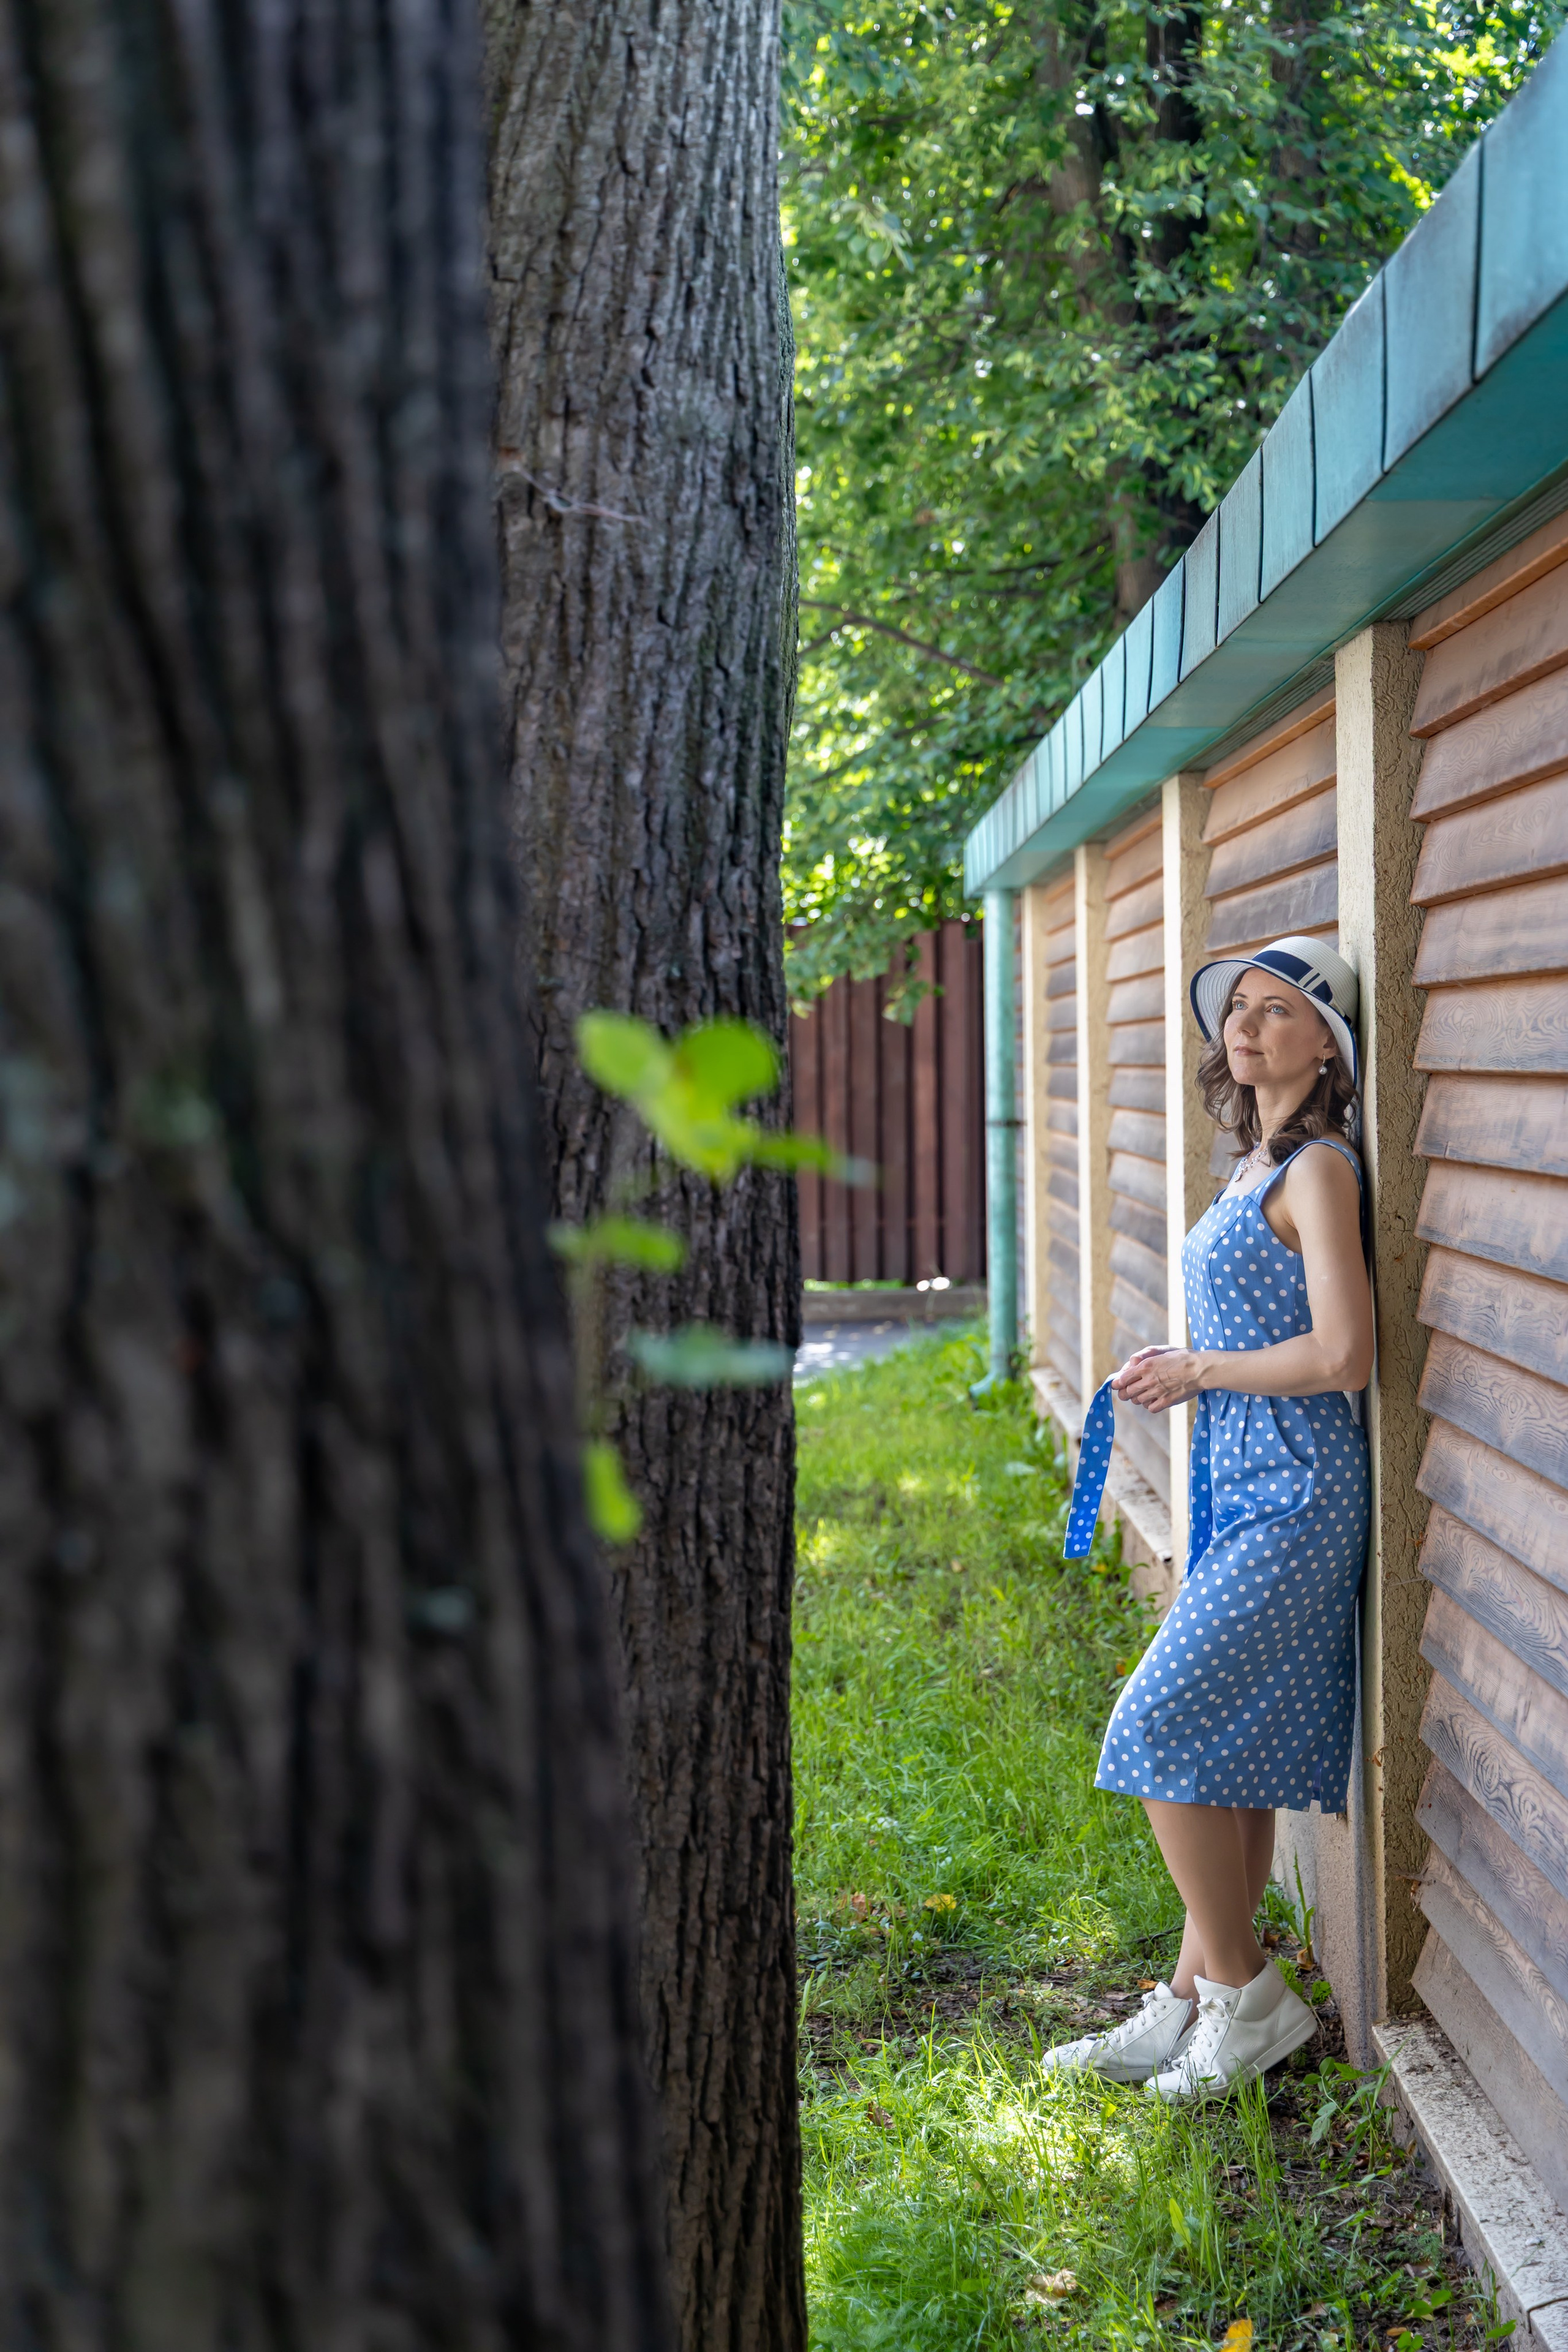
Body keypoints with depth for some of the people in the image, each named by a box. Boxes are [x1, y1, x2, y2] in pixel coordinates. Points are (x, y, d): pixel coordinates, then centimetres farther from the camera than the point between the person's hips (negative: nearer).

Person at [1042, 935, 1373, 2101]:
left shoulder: (1319, 1169, -14)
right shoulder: (1258, 1165, 14)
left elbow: (1342, 1354, -22)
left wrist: (1199, 1370, -10)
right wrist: (1177, 1376, 9)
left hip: (1292, 1500, -9)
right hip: (1244, 1489, 9)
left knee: (1168, 1731, -10)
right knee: (1229, 1751, 11)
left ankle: (1248, 1993, 3)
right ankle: (1194, 2001, 17)